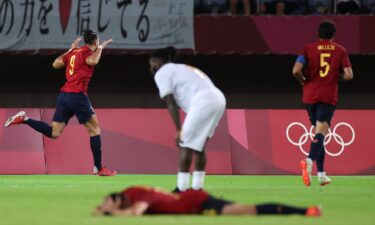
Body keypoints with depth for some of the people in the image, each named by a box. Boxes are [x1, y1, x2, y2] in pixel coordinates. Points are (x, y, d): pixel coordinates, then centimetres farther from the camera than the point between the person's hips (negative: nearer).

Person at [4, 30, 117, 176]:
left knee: (54, 133, 7)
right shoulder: (87, 51, -4)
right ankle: (98, 168, 2)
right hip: (77, 95, -7)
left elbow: (55, 64, 25)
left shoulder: (74, 52, 17)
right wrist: (101, 47, -11)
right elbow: (92, 61, -27)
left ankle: (24, 119, -5)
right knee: (94, 129, 3)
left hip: (64, 95, 7)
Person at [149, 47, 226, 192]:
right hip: (218, 98, 8)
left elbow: (171, 104, -3)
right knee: (198, 145, 17)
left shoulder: (161, 73, 6)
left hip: (203, 102, -8)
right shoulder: (180, 69, 32)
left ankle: (181, 188, -5)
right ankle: (197, 187, 18)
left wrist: (179, 130, -6)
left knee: (186, 145, -3)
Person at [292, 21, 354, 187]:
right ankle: (309, 160, -39)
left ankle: (321, 173, 17)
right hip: (329, 96, -2)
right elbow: (348, 75, -5)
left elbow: (296, 70, -11)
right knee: (321, 132, -10)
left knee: (318, 131, 16)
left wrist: (303, 81, 8)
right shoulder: (340, 51, 2)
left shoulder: (309, 49, 1)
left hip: (310, 95, 2)